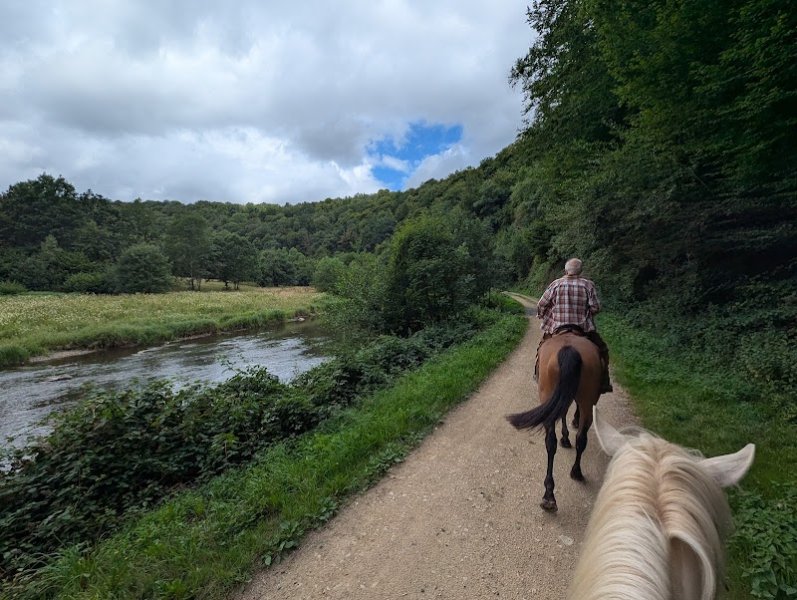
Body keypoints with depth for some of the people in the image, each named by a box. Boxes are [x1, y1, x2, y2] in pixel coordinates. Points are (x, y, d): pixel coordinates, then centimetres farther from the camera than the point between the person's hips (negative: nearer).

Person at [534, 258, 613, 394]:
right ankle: (603, 383, 12)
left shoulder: (556, 284, 0)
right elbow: (596, 308, -4)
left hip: (556, 327, 1)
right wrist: (586, 314, 15)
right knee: (601, 349, 15)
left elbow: (541, 305, 0)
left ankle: (539, 376, 25)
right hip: (583, 327, -1)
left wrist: (541, 316, 18)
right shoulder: (588, 285, -1)